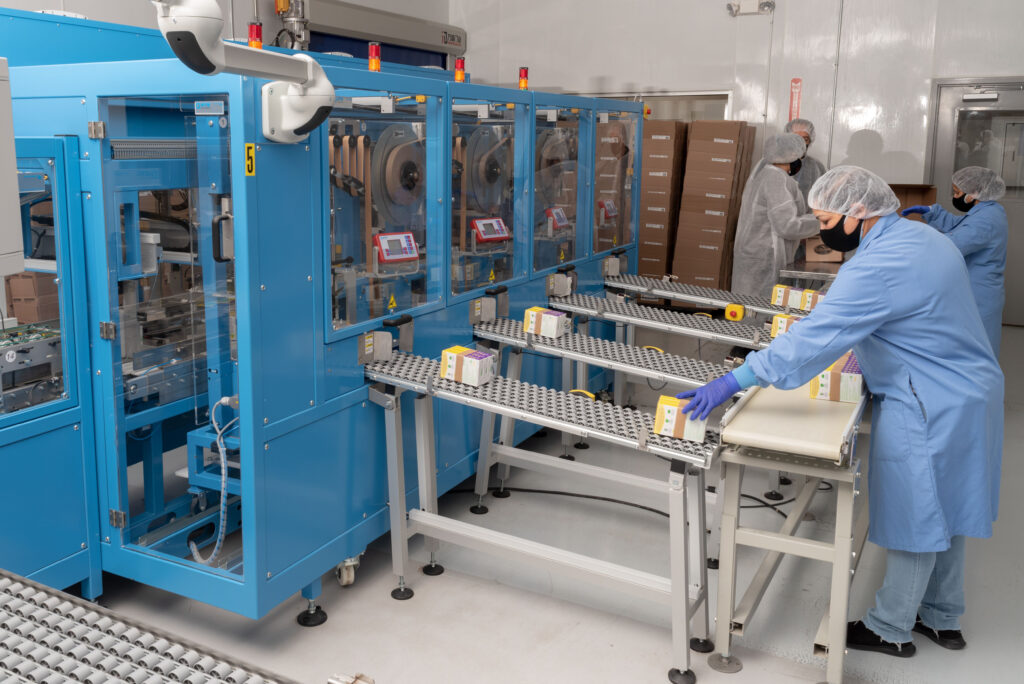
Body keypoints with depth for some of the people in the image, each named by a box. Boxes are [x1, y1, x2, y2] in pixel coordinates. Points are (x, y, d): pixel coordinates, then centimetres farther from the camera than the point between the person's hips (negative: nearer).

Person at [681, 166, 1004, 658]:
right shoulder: (922, 236, 6)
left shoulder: (879, 266, -27)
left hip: (929, 412, -10)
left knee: (916, 520, 5)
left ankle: (890, 630, 22)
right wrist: (869, 350, 17)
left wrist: (733, 383, -31)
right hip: (963, 394, 10)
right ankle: (942, 619, 36)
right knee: (940, 512, 21)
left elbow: (815, 337, -32)